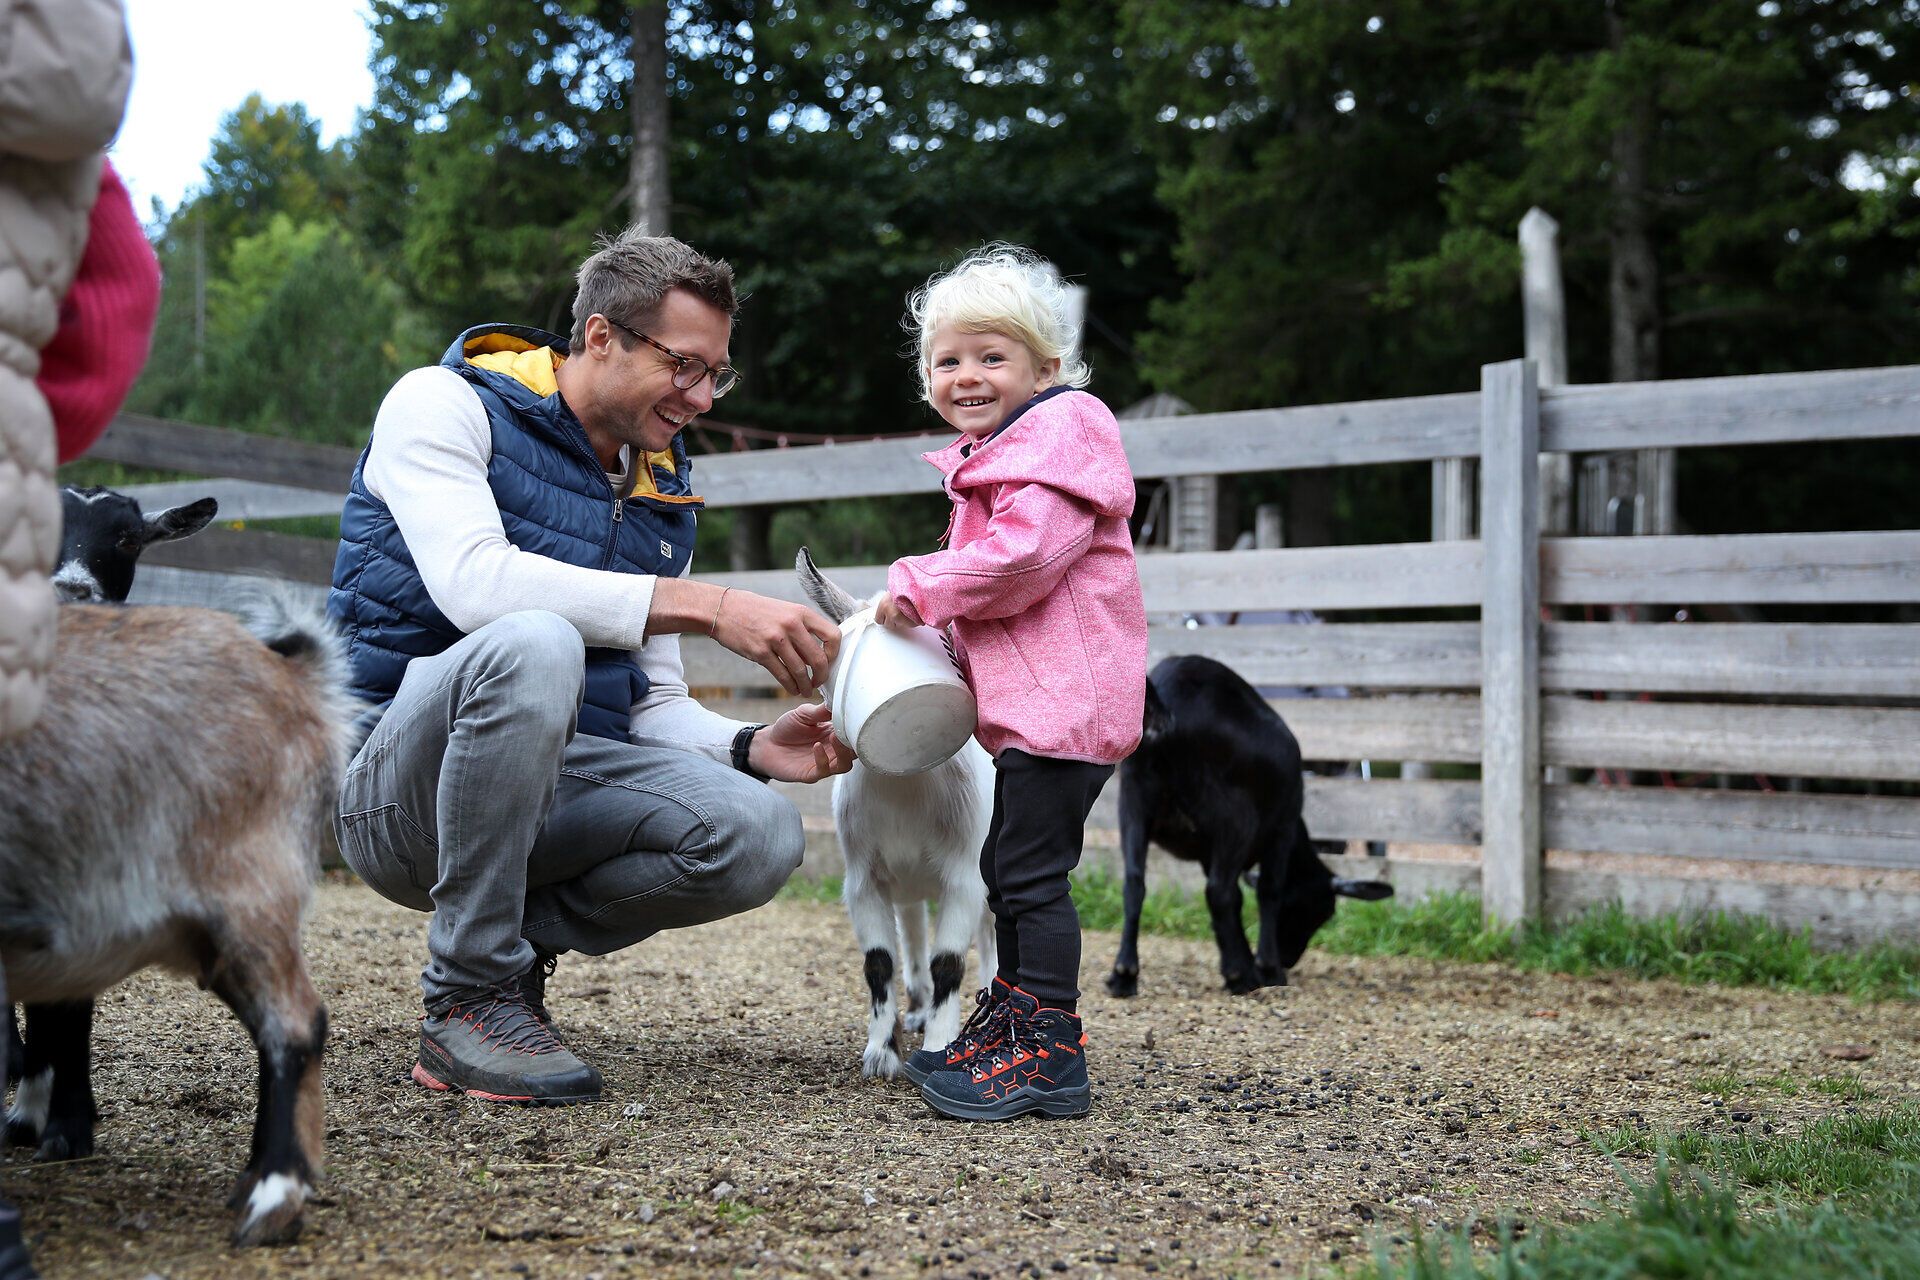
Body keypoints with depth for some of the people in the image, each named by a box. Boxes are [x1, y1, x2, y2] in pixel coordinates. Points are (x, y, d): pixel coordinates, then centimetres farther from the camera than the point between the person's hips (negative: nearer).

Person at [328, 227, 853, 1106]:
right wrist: (705, 605, -28)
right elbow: (474, 583, -25)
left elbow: (652, 704, 15)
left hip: (554, 784, 6)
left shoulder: (662, 495, 15)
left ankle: (519, 937, 4)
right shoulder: (446, 404, -5)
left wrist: (751, 747, -8)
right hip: (395, 792, -5)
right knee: (533, 644, -37)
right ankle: (470, 995, -22)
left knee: (759, 835, -21)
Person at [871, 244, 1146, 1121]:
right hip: (1025, 697, 11)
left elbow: (1028, 549, -23)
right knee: (1008, 867, 18)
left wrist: (923, 591, -13)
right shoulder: (994, 455, 23)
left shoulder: (1061, 430, -10)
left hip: (1063, 694, -11)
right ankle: (1013, 1017, 29)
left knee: (1032, 872, -11)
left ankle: (1050, 1054, -8)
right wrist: (932, 612, 12)